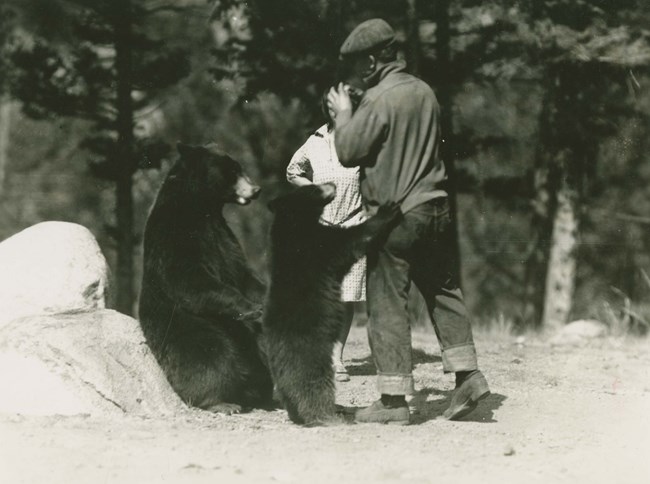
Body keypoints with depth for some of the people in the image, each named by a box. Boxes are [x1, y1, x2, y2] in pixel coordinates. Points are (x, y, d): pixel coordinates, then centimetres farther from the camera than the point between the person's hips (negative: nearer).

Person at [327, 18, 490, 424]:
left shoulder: (379, 100, -15)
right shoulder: (425, 91, 9)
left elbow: (348, 152, -14)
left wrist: (344, 113, 3)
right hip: (435, 207, 7)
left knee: (388, 303, -1)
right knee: (444, 290, 17)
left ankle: (394, 399, 0)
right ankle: (467, 373, 14)